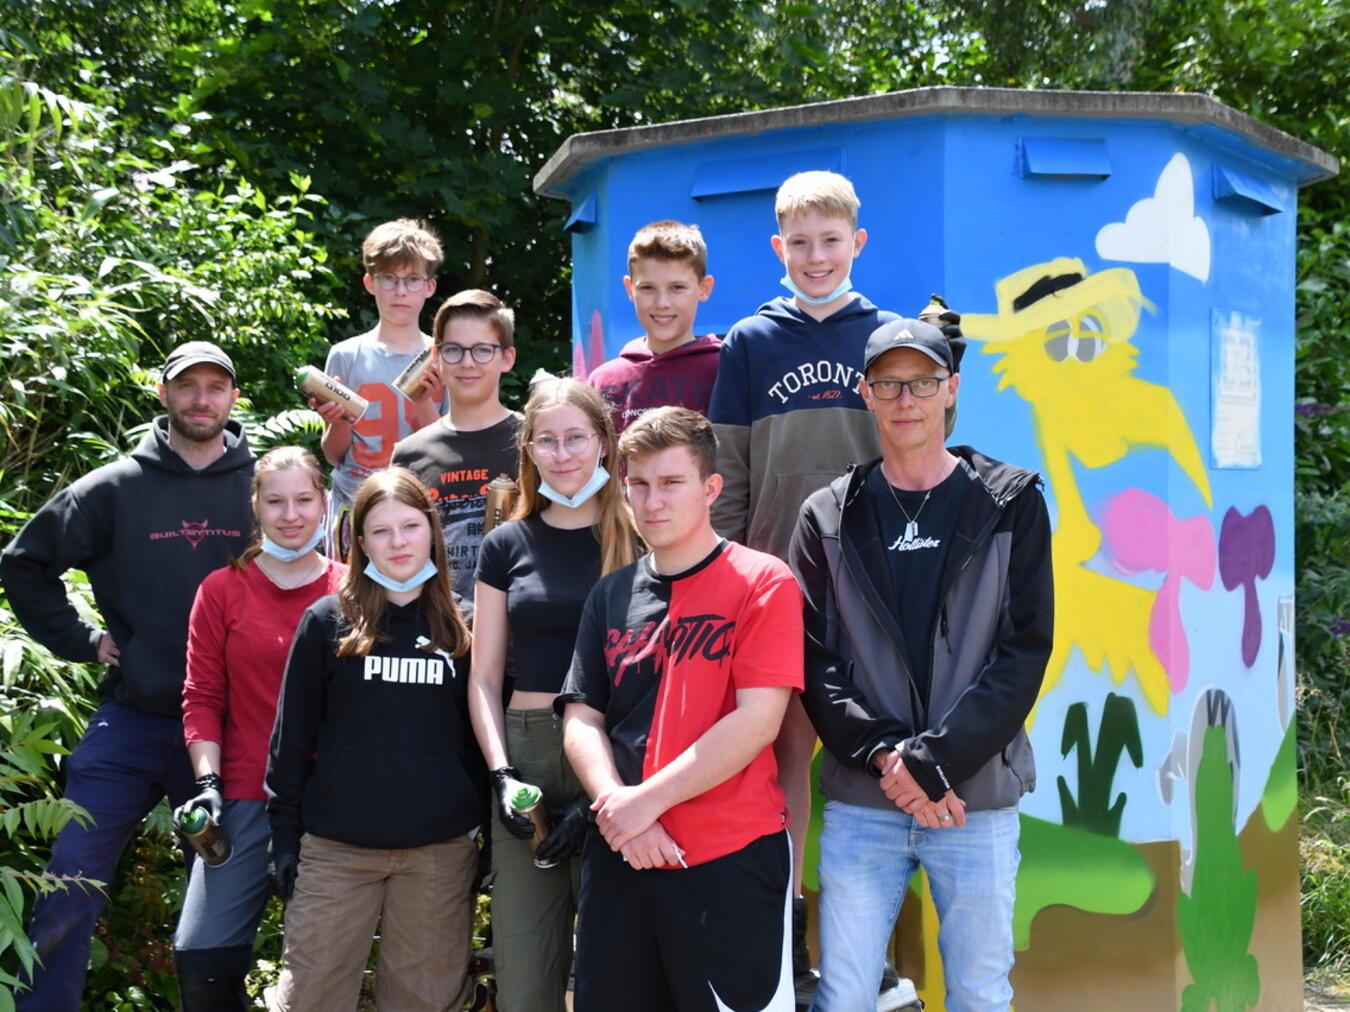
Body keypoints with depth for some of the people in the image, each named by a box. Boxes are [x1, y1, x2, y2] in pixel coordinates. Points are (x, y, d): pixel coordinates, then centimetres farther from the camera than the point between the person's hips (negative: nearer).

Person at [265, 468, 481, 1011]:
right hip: (336, 847, -1)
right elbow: (292, 735, 2)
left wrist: (487, 829, 6)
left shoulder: (460, 626, 8)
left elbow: (479, 733, 10)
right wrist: (284, 833, -1)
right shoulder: (326, 621, 1)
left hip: (442, 850, 2)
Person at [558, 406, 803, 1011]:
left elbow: (756, 721, -13)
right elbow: (581, 717, 8)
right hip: (620, 856, 5)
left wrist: (649, 800, -14)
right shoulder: (610, 595, 11)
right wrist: (614, 802, -10)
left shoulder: (762, 583, -5)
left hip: (732, 856, -5)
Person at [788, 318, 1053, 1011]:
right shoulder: (829, 517, 8)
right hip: (859, 802, 1)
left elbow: (1025, 651, -4)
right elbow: (814, 660, 2)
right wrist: (884, 754, -13)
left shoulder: (1011, 505, 4)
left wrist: (934, 762, -13)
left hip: (977, 799, -1)